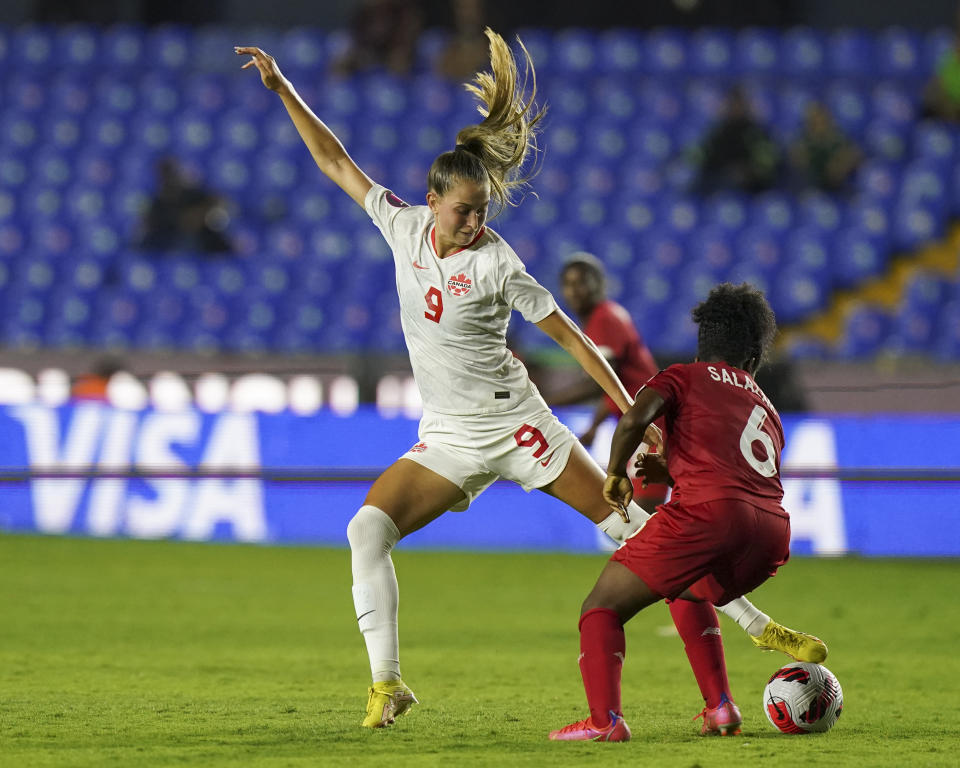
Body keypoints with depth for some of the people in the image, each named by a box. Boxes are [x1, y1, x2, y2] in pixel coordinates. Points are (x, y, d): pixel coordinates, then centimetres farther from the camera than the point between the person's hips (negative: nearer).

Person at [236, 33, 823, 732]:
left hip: (514, 424, -4)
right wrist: (281, 88, 4)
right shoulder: (406, 227, -2)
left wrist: (632, 412, -8)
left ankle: (755, 625, 7)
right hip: (446, 439, 4)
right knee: (367, 529, -19)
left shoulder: (496, 263, -13)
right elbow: (334, 160, 7)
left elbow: (570, 336, -7)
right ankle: (387, 683, -15)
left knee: (632, 525, -3)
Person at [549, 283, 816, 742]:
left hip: (706, 512, -6)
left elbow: (634, 418, -2)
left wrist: (616, 474, 12)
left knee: (602, 608, 2)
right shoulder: (766, 408, 35)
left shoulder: (685, 377, 18)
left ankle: (604, 719, -21)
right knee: (688, 594, 36)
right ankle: (720, 708, 23)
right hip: (773, 529, 6)